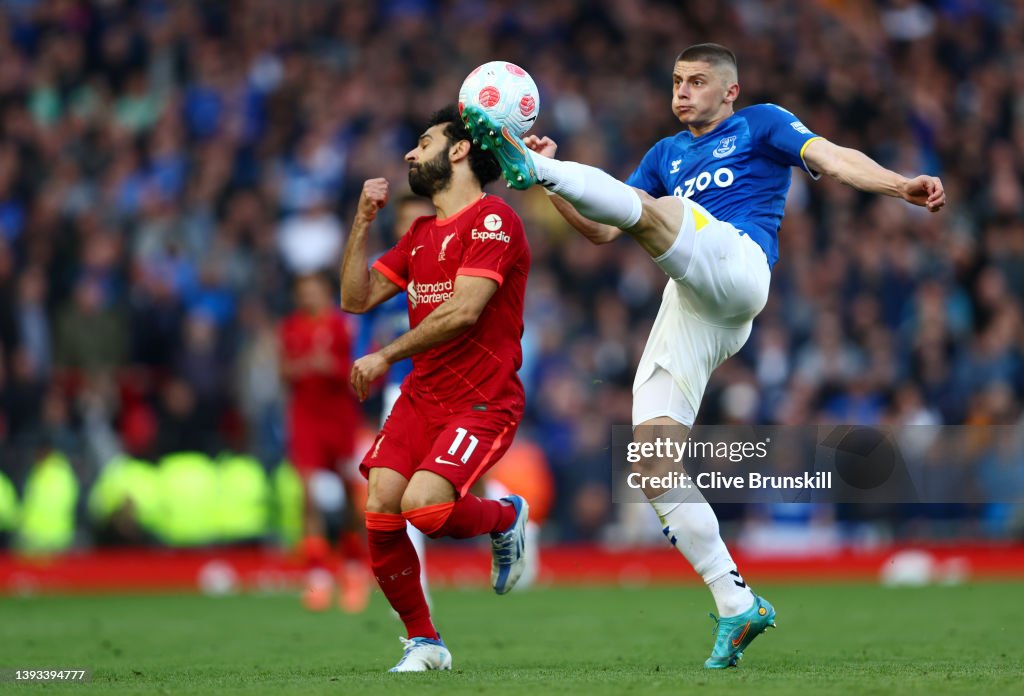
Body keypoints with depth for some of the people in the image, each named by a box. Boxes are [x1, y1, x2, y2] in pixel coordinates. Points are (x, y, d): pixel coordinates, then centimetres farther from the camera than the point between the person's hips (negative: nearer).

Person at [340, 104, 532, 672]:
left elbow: (463, 310, -18)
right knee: (380, 511, -12)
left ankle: (506, 517, 8)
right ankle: (422, 642, 3)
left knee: (423, 506, -26)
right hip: (421, 395, 7)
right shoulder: (420, 234, 19)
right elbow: (356, 299, 17)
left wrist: (386, 356, -15)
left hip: (483, 400, -7)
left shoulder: (492, 219, -9)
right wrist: (363, 221, 9)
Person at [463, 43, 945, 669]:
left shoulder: (761, 124, 17)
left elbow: (832, 160, 1)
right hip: (688, 307, 6)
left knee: (649, 209, -30)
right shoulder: (666, 154, 32)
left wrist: (900, 185, -18)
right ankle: (737, 606, -3)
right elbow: (601, 231, 29)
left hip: (737, 262, -6)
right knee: (653, 463, -6)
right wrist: (551, 184, 13)